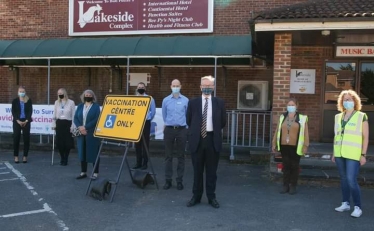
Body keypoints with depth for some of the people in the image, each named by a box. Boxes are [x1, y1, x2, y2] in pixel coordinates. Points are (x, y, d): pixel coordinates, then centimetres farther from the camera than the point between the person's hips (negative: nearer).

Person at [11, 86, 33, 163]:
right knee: (16, 138, -2)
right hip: (17, 121, 0)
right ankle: (16, 156, 5)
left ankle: (25, 156, 7)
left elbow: (30, 111, -1)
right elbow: (13, 112, -1)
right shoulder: (15, 101, 4)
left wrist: (26, 121, -11)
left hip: (26, 121, 0)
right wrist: (18, 121, -12)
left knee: (26, 138, 0)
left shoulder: (29, 100, 3)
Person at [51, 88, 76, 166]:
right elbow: (54, 114, 13)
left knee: (68, 142, -2)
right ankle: (62, 158, 20)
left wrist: (72, 126, -7)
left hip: (67, 123, -3)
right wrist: (53, 124, 9)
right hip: (59, 123, 3)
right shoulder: (56, 102, 8)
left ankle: (65, 159, 17)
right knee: (59, 142, 2)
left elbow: (73, 115, -4)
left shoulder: (71, 102, -4)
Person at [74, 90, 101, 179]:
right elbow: (75, 118, 6)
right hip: (81, 133, 4)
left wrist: (85, 127, -17)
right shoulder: (80, 106, 14)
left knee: (93, 153, -2)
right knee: (82, 152, 8)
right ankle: (83, 172, 18)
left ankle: (95, 173, 6)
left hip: (92, 134, -4)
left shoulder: (96, 106, 1)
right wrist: (80, 127, -12)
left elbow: (96, 119, -11)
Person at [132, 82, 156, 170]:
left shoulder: (150, 99, -2)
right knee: (137, 143, 8)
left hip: (145, 123, -4)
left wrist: (147, 119, 8)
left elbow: (153, 111, 5)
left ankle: (145, 163, 5)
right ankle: (138, 162, 17)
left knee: (145, 143, -2)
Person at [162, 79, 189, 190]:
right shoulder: (166, 100, 3)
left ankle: (179, 180, 12)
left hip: (181, 130, -1)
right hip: (169, 130, 1)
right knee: (168, 156, 4)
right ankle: (168, 180, 11)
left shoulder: (185, 100, -2)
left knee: (180, 156, 5)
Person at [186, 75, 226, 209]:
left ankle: (211, 197, 18)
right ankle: (196, 196, 19)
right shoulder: (193, 102, 2)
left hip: (213, 139, 0)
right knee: (197, 170, 9)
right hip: (197, 139, 0)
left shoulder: (219, 103, 2)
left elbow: (223, 122, 9)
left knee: (211, 171, 8)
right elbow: (189, 121, 11)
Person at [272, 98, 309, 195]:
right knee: (286, 166, 8)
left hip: (295, 147, -3)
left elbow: (305, 133, -4)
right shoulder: (282, 117, 8)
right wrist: (274, 144, 9)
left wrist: (305, 146, -9)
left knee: (294, 166, 5)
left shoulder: (302, 118, -2)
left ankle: (293, 186, 15)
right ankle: (285, 185, 17)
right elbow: (277, 131, 10)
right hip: (284, 146, 3)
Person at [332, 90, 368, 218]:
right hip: (340, 154, 5)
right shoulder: (338, 117, 10)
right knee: (343, 179, 11)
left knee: (351, 180, -10)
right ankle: (345, 204, 20)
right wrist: (334, 153, 14)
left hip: (353, 155, -5)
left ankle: (357, 207, 1)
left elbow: (365, 137, -5)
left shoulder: (361, 116, -3)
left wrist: (363, 154, -10)